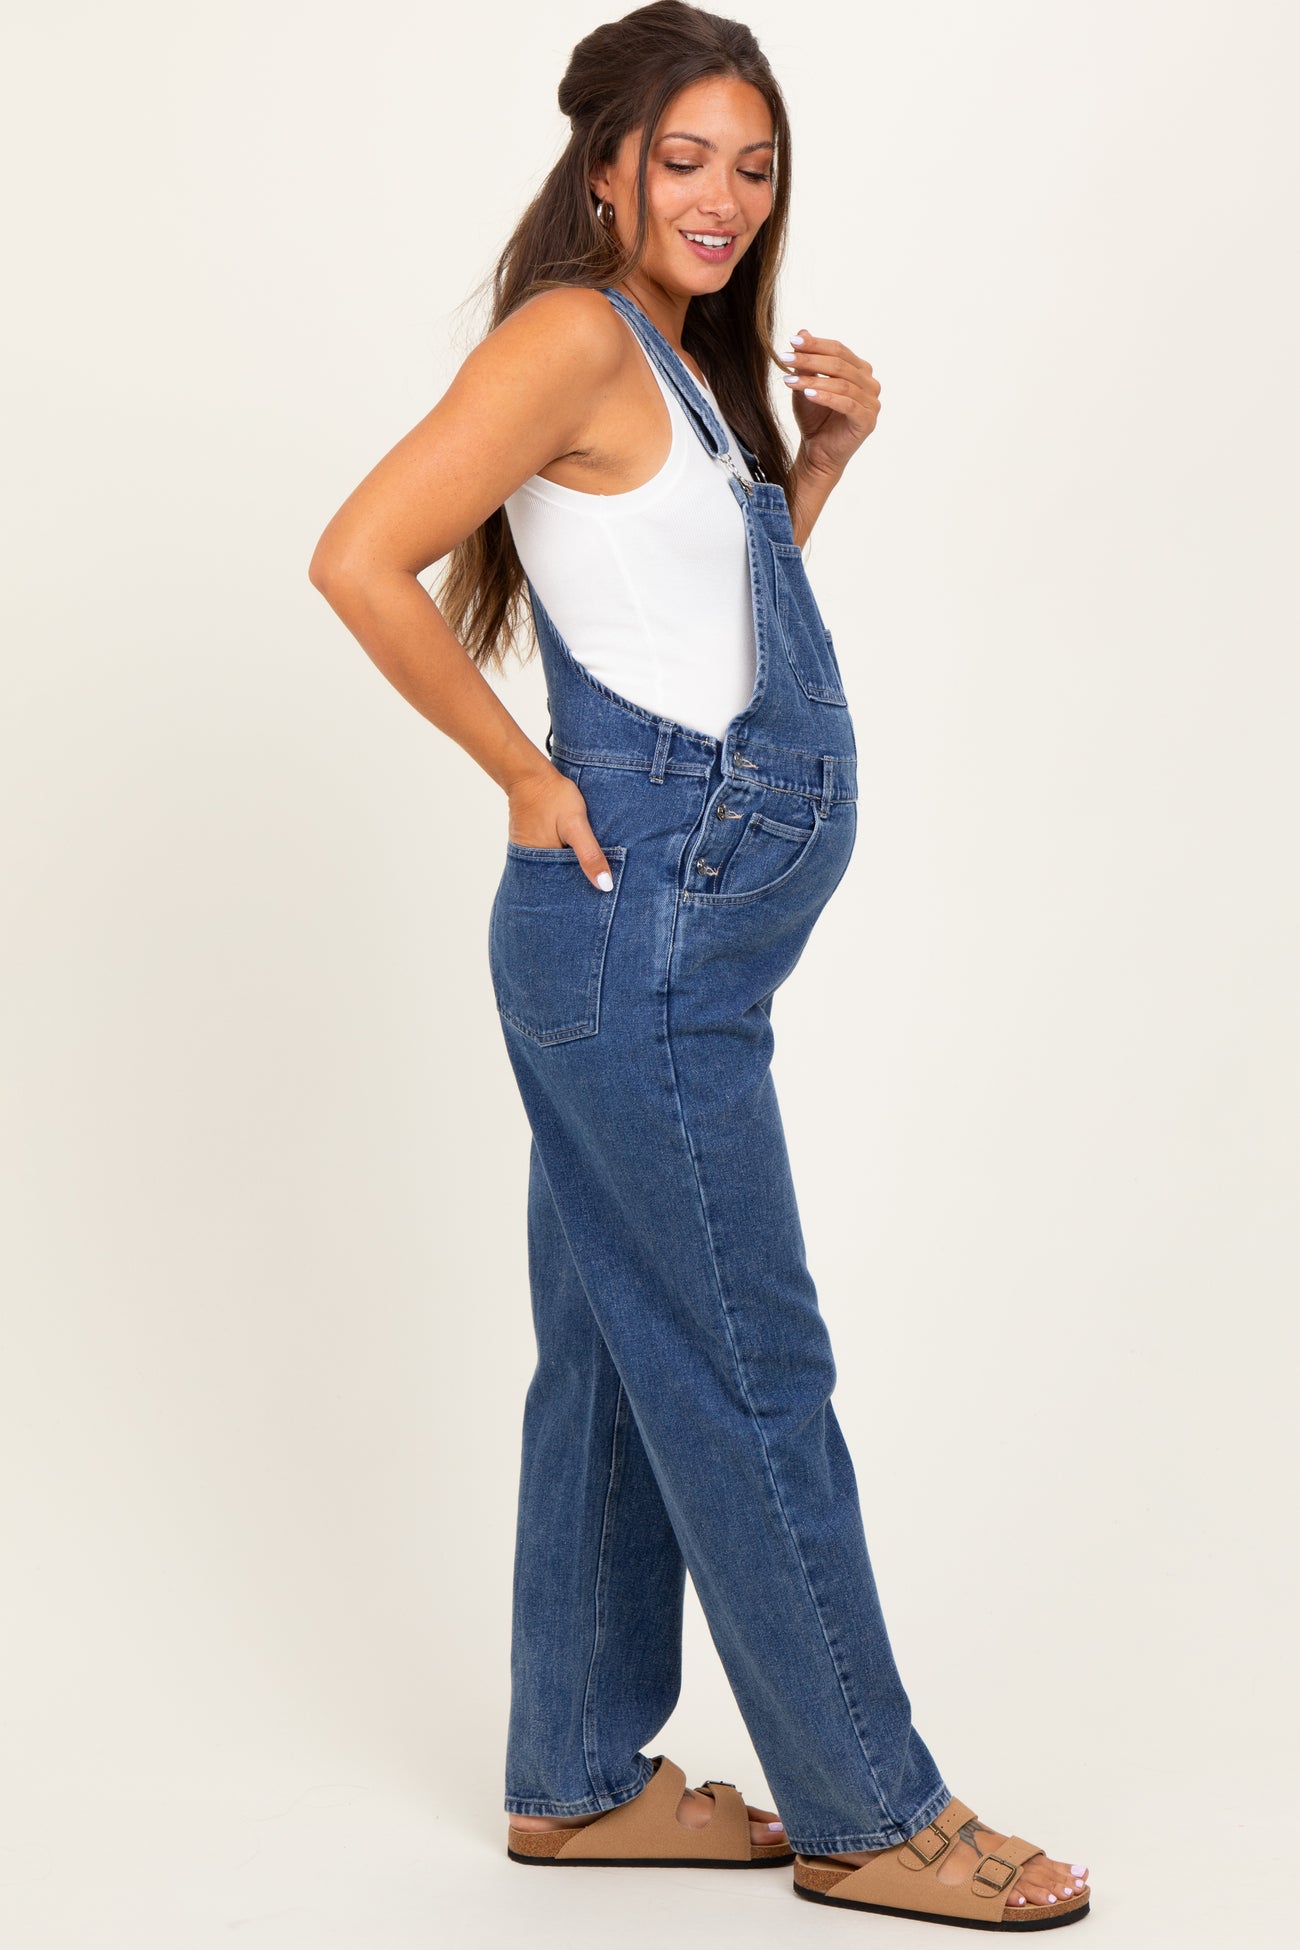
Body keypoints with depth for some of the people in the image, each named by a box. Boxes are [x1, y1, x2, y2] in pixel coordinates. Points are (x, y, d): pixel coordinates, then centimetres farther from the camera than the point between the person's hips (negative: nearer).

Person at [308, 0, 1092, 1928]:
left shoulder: (686, 356, 16)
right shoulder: (575, 336, -12)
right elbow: (362, 561, -21)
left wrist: (821, 453, 12)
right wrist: (530, 778, -14)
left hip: (685, 932, 10)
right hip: (643, 920, -10)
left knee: (622, 1361, 14)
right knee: (752, 1371, -1)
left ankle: (581, 1778, 25)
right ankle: (870, 1810, 11)